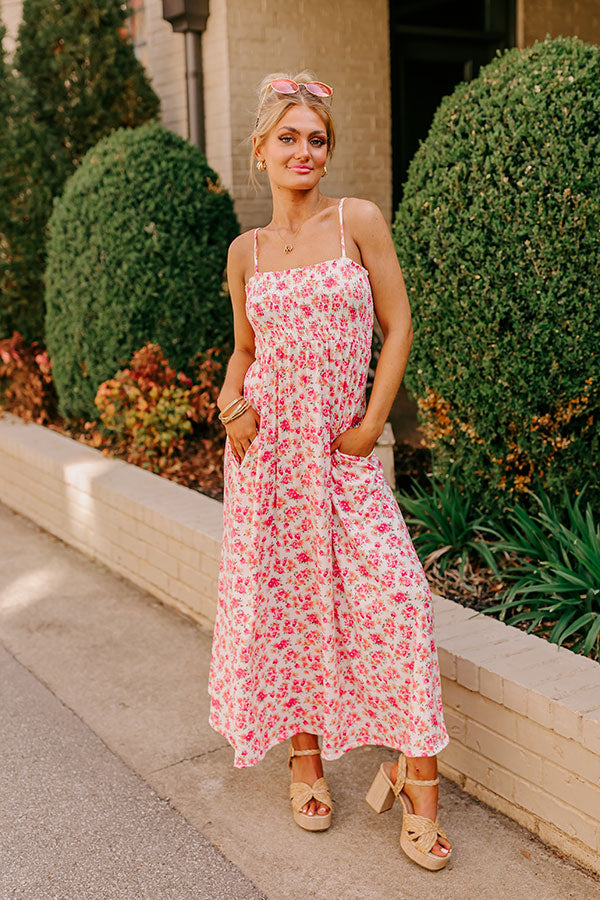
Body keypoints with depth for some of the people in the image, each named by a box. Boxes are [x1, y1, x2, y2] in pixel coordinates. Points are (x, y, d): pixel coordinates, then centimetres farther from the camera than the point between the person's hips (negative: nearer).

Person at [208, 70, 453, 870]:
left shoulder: (359, 221, 0)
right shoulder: (246, 251, 8)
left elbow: (398, 325, -1)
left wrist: (371, 423, -7)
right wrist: (231, 400, -4)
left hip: (341, 445, -2)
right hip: (267, 444, 3)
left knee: (393, 594, -12)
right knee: (281, 594, 6)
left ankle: (417, 780, 4)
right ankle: (305, 758, 25)